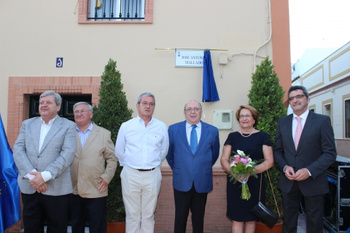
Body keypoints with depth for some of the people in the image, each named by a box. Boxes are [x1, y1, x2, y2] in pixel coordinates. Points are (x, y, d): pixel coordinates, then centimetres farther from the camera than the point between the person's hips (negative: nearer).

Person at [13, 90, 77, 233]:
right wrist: (31, 174, -11)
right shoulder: (27, 124, 13)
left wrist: (45, 176, -18)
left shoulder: (68, 126, 1)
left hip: (57, 189, -3)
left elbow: (68, 154, -9)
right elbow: (18, 150, 3)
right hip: (29, 187, 3)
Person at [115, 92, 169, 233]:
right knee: (132, 215, 8)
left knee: (149, 215, 11)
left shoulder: (161, 127, 1)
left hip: (152, 175, 1)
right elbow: (119, 151, 11)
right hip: (130, 174, 0)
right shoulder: (126, 126, 0)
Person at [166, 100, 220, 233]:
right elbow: (169, 153, 9)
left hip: (202, 182, 1)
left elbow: (215, 154, 12)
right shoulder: (173, 129, -2)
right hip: (181, 181, -1)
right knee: (180, 216, 10)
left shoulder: (212, 131, -1)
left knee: (199, 217, 14)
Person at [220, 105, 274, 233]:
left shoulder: (263, 136, 4)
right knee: (237, 219, 1)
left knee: (251, 218, 9)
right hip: (235, 183, 1)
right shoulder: (232, 136, 8)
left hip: (254, 183, 0)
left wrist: (251, 171, -18)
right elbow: (224, 159, 4)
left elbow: (269, 161, -2)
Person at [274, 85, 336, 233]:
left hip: (313, 181, -3)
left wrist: (309, 171, -20)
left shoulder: (322, 121, -6)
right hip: (288, 181, 3)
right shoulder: (282, 122, 5)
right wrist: (285, 167, -10)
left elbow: (330, 153, -9)